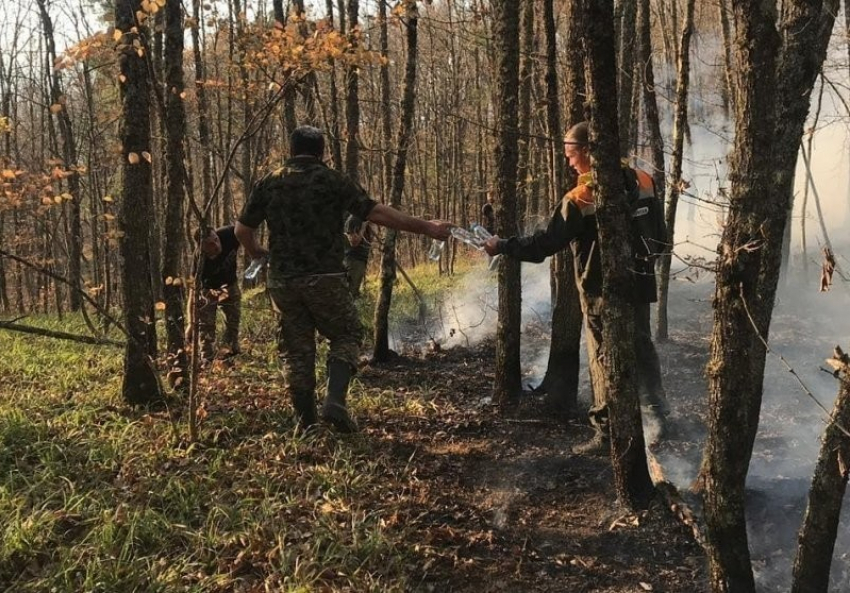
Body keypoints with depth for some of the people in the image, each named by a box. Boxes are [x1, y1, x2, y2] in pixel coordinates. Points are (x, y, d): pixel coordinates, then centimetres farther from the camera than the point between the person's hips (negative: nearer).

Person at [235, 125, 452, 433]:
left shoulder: (268, 184, 6)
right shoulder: (332, 181, -3)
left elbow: (243, 229, 11)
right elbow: (377, 213, -7)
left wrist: (256, 251, 33)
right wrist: (425, 227, -2)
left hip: (283, 281, 3)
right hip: (325, 279, -3)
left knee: (296, 349, 12)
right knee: (345, 335, 13)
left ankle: (306, 422, 14)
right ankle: (335, 401, -7)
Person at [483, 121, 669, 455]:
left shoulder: (580, 199, -17)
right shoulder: (642, 181, 1)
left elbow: (546, 243, -16)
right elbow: (660, 237, 8)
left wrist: (503, 247, -5)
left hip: (602, 293, -6)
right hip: (640, 286, 6)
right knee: (642, 352, 17)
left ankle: (606, 436, 10)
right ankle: (658, 418, 24)